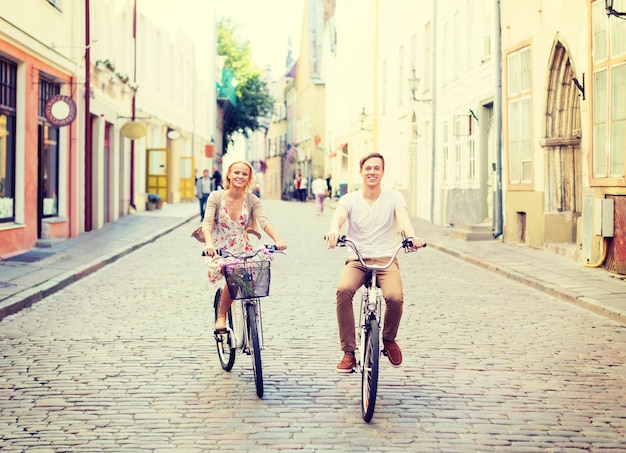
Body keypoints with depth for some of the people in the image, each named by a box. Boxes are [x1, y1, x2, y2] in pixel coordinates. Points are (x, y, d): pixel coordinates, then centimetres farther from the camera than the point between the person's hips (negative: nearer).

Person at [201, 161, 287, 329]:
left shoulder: (252, 200, 0)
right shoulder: (216, 197, -4)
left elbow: (264, 222, -14)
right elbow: (207, 223, -16)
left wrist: (277, 239, -35)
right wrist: (208, 243, -38)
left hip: (243, 250, 2)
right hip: (220, 251, -2)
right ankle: (221, 316, -11)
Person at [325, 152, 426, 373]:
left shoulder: (394, 198, 4)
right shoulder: (350, 199, 4)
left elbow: (403, 217, -17)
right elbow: (339, 215, -18)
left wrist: (411, 236, -41)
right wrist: (334, 230, -44)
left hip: (386, 260, 0)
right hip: (357, 260, 1)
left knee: (395, 297, -30)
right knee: (343, 290, -32)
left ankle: (389, 339, 5)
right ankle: (348, 352, -20)